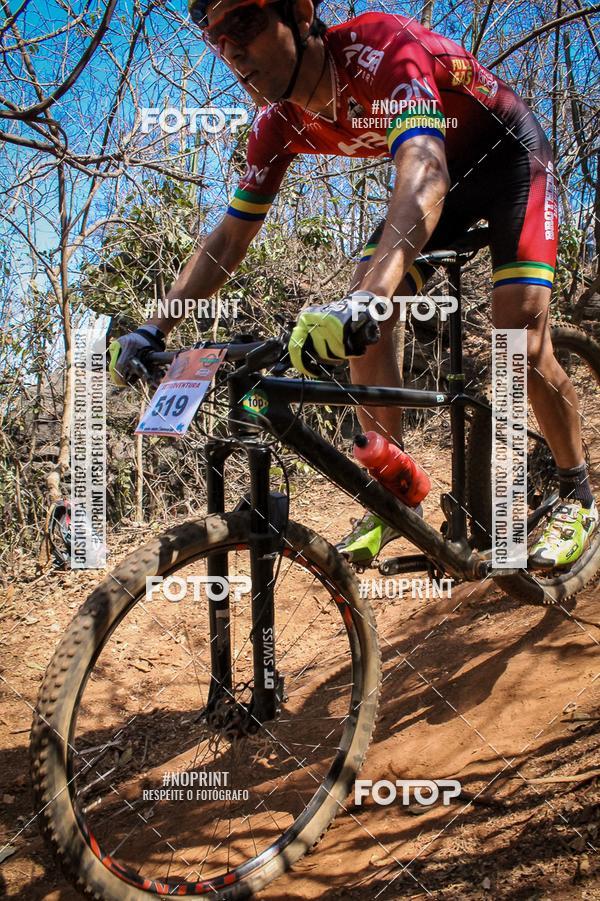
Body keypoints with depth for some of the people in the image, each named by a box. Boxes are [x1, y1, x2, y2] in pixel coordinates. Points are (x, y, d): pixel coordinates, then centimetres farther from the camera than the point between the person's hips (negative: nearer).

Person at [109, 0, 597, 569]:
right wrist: (154, 328, -19)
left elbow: (424, 170, -51)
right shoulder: (280, 122, -14)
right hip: (444, 175, 6)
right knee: (362, 326, -15)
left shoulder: (382, 47, -34)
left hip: (510, 156, -5)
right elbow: (229, 239, -9)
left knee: (521, 339, -20)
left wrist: (372, 296, -68)